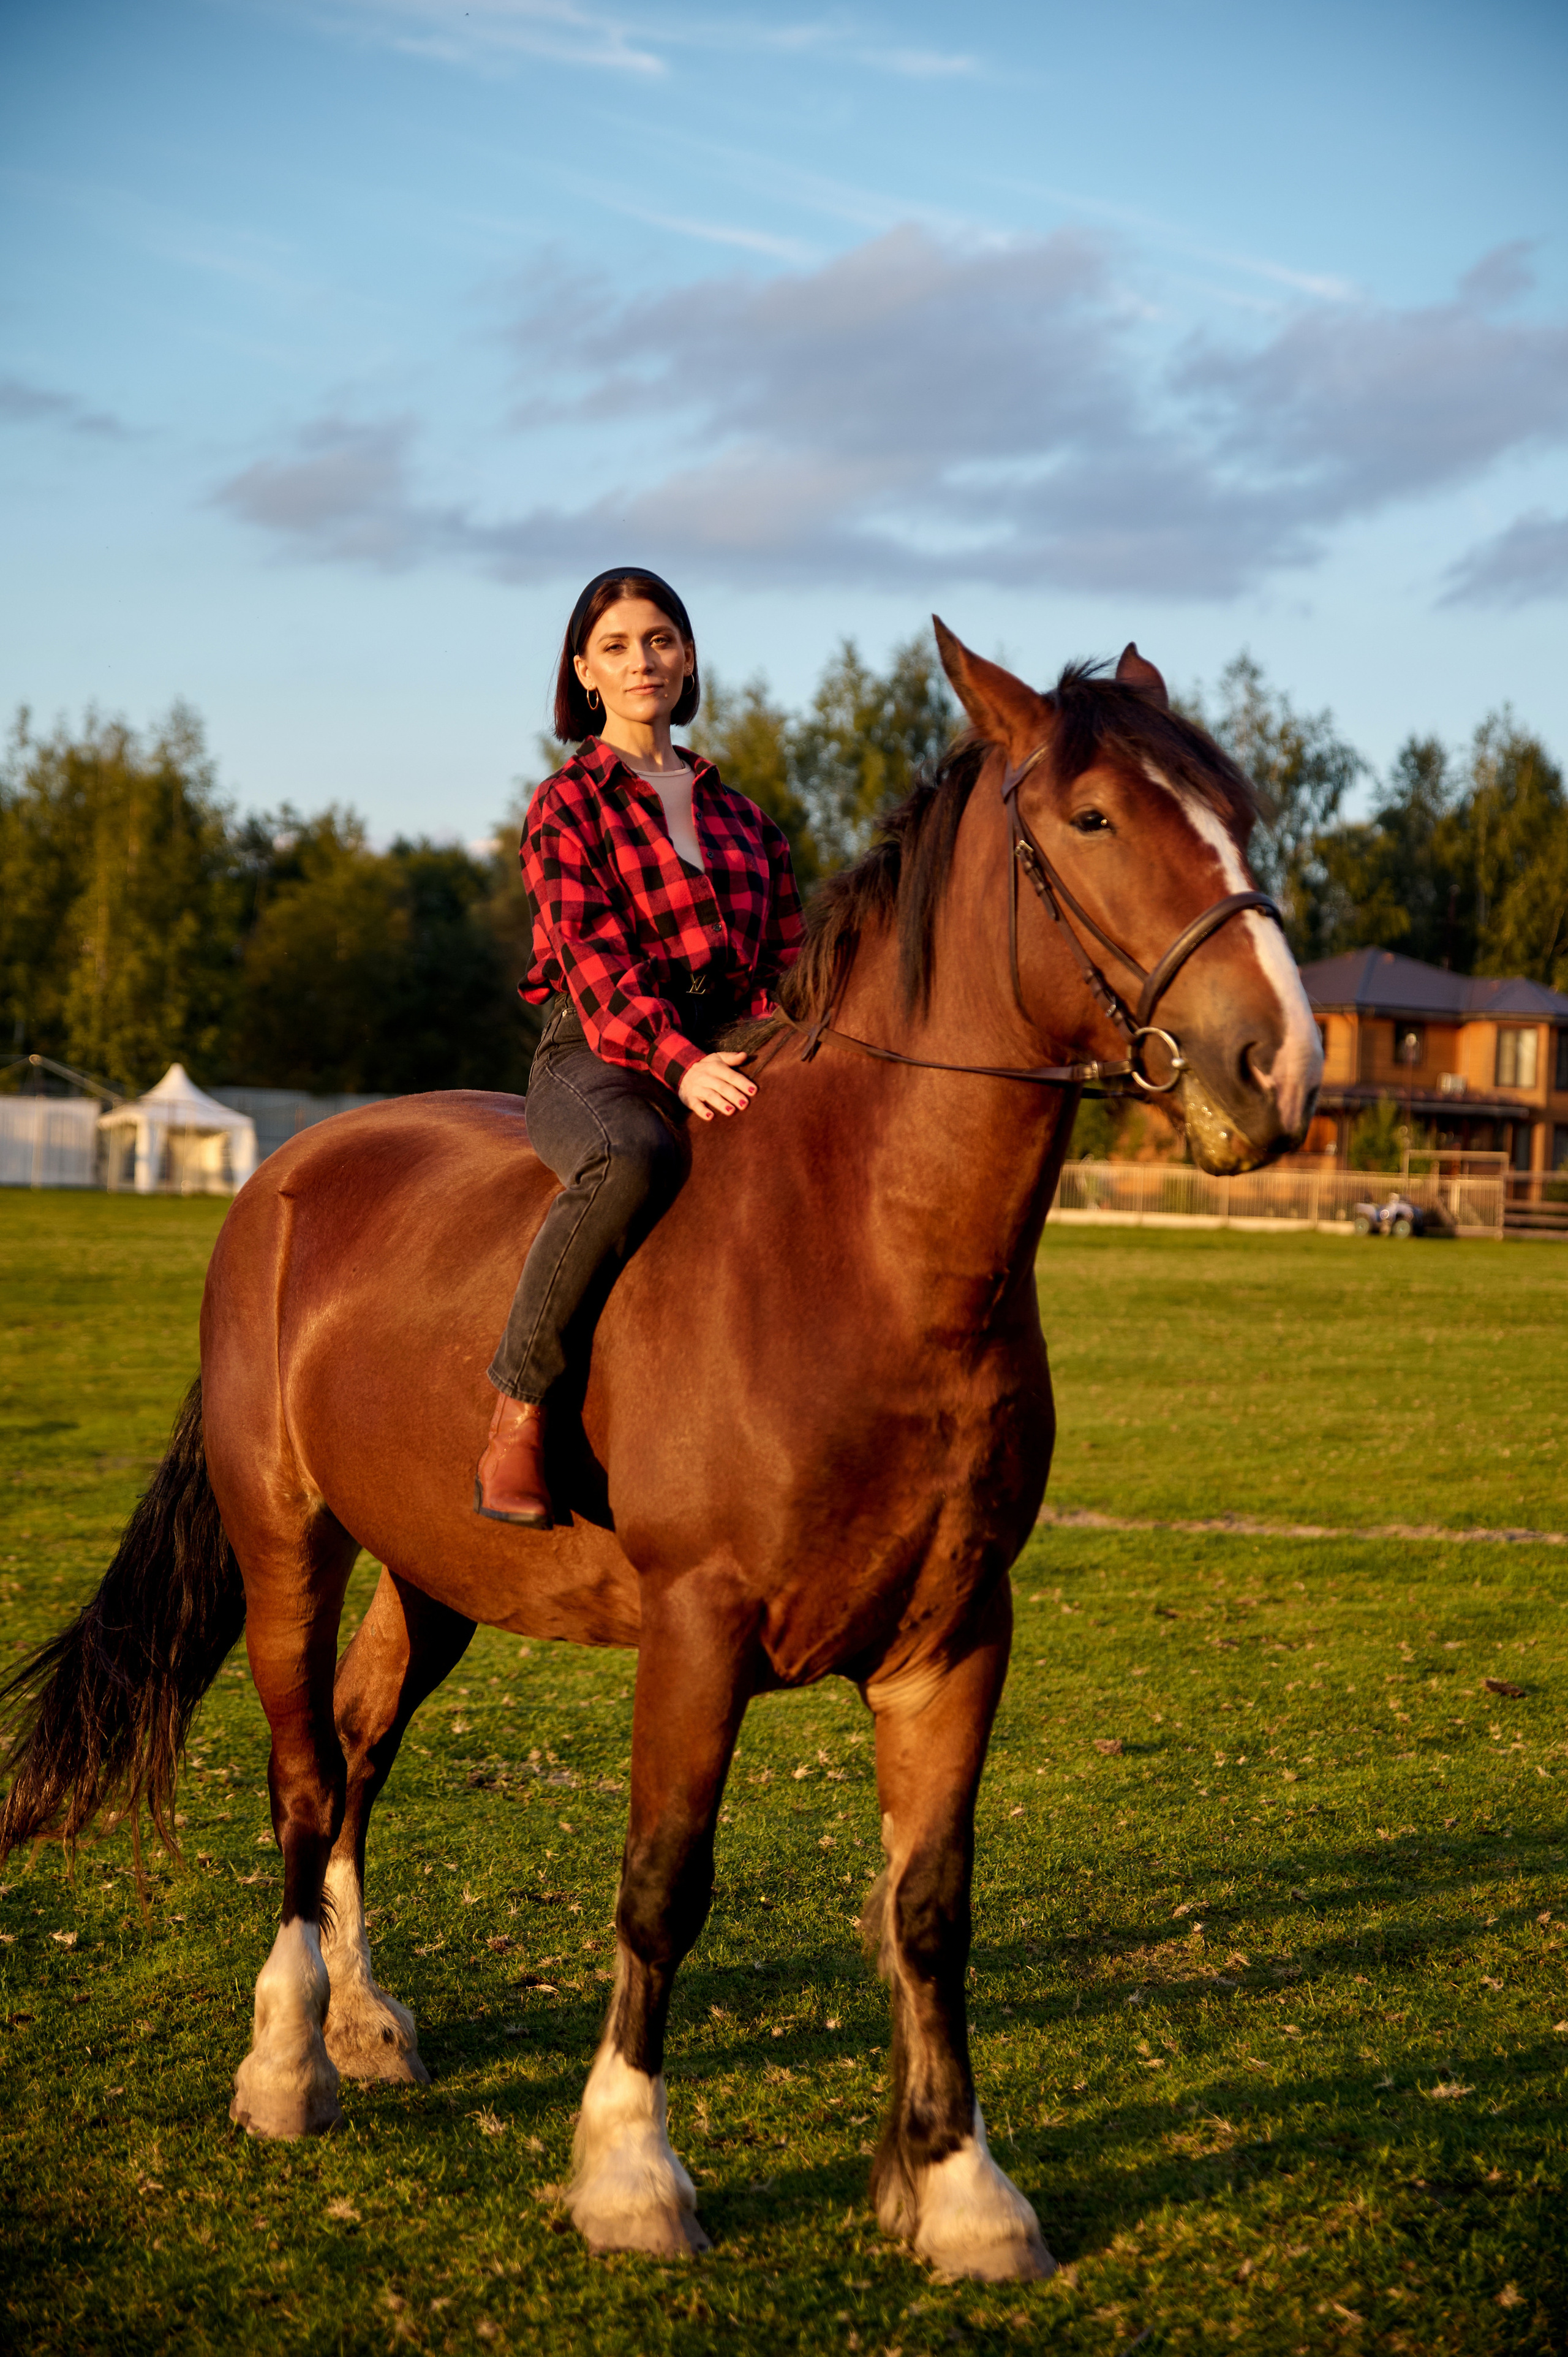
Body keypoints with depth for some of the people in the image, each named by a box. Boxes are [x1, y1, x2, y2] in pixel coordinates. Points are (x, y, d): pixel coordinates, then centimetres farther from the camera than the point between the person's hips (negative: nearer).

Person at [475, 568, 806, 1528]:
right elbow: (590, 957, -9)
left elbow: (789, 964, 17)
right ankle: (518, 1413, -31)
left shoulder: (742, 816, 22)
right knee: (634, 1161, -40)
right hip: (596, 1058, -5)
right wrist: (676, 1061, -27)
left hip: (725, 1063, 5)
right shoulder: (569, 805, 6)